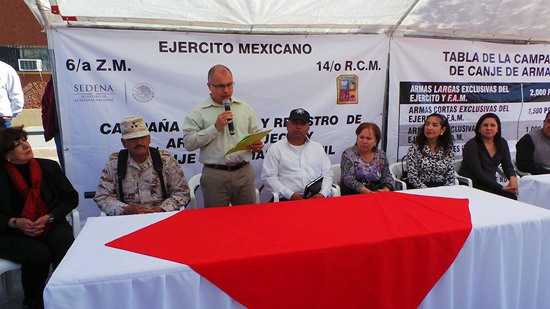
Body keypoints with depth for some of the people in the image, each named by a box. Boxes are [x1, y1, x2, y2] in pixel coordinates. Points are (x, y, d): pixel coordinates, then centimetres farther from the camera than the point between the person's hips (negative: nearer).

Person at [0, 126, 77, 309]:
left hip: (50, 226, 2)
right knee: (40, 254, -30)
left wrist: (49, 217, -9)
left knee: (64, 243, -31)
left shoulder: (49, 167, 5)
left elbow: (71, 197, 6)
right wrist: (16, 222, -15)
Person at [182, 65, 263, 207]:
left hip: (244, 172, 3)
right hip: (214, 175, -3)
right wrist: (216, 127, -15)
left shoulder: (245, 108, 11)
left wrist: (257, 145, -4)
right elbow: (189, 143, -10)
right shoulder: (198, 112, -1)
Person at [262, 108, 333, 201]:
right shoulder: (276, 148, 9)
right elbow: (268, 176, 0)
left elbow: (327, 173, 16)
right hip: (288, 200, -3)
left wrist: (323, 194, -4)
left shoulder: (318, 147, 21)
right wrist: (291, 195, -10)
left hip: (316, 197, 3)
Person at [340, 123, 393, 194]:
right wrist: (369, 192, -25)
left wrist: (386, 189, -11)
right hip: (353, 193, -4)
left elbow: (386, 176, 12)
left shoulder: (381, 154, 9)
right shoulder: (348, 154, -5)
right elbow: (348, 179, -14)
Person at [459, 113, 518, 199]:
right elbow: (477, 173, -16)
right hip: (470, 185, -6)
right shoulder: (471, 145, -10)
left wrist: (512, 177, -15)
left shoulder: (502, 143, 11)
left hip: (490, 185, 6)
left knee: (512, 197, -23)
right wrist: (501, 187, -21)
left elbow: (507, 165, 9)